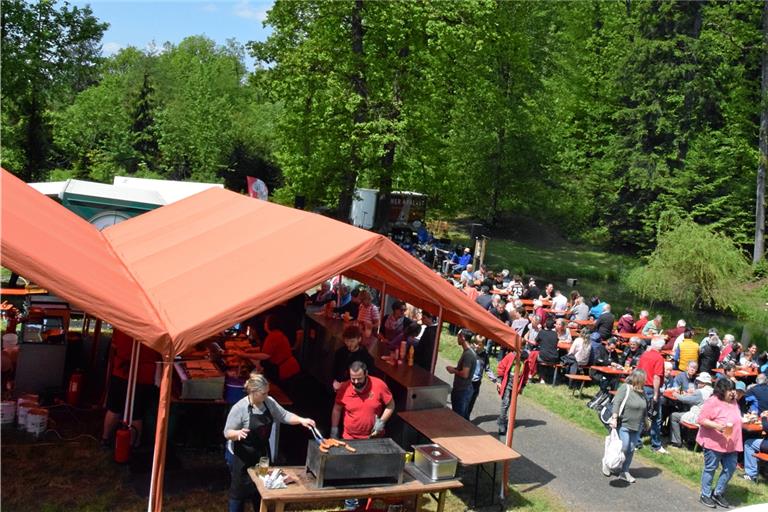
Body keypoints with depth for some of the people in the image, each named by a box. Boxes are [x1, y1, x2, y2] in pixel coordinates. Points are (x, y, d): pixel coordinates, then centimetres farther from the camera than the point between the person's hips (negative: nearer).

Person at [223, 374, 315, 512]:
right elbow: (227, 433, -17)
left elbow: (284, 416, 2)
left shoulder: (269, 402, -7)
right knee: (240, 488, 6)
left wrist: (301, 420, -14)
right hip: (244, 455, -5)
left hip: (263, 452, 6)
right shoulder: (239, 408, -22)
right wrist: (238, 433, -38)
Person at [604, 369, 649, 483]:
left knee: (631, 450, 8)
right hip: (624, 425, -7)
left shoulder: (641, 391, 8)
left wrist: (645, 422, 25)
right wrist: (614, 418, -28)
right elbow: (616, 403, -20)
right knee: (623, 448, -8)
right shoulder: (625, 388, -13)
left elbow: (644, 408, 21)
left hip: (636, 427, 7)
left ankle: (625, 472, 20)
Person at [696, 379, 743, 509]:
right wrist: (716, 426, -30)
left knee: (730, 468, 9)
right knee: (710, 469, 4)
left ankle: (718, 493, 26)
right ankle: (705, 495, 19)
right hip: (714, 443, -7)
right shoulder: (712, 402, -16)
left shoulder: (733, 402, 9)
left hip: (731, 444, 8)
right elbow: (701, 420, -19)